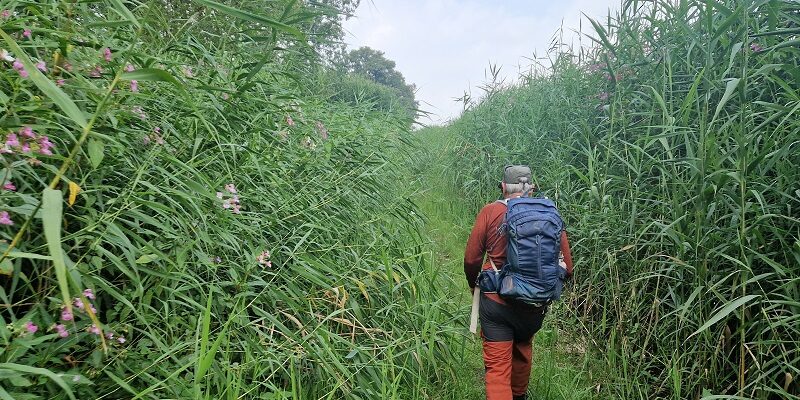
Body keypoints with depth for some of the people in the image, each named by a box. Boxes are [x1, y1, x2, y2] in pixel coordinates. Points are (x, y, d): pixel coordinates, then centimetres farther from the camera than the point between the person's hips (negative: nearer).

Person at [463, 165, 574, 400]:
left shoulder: (490, 211, -9)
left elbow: (471, 259, -7)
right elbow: (566, 267, -1)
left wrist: (474, 285, 12)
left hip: (496, 301, -3)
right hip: (533, 305, 4)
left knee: (497, 366, 4)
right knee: (523, 350, 28)